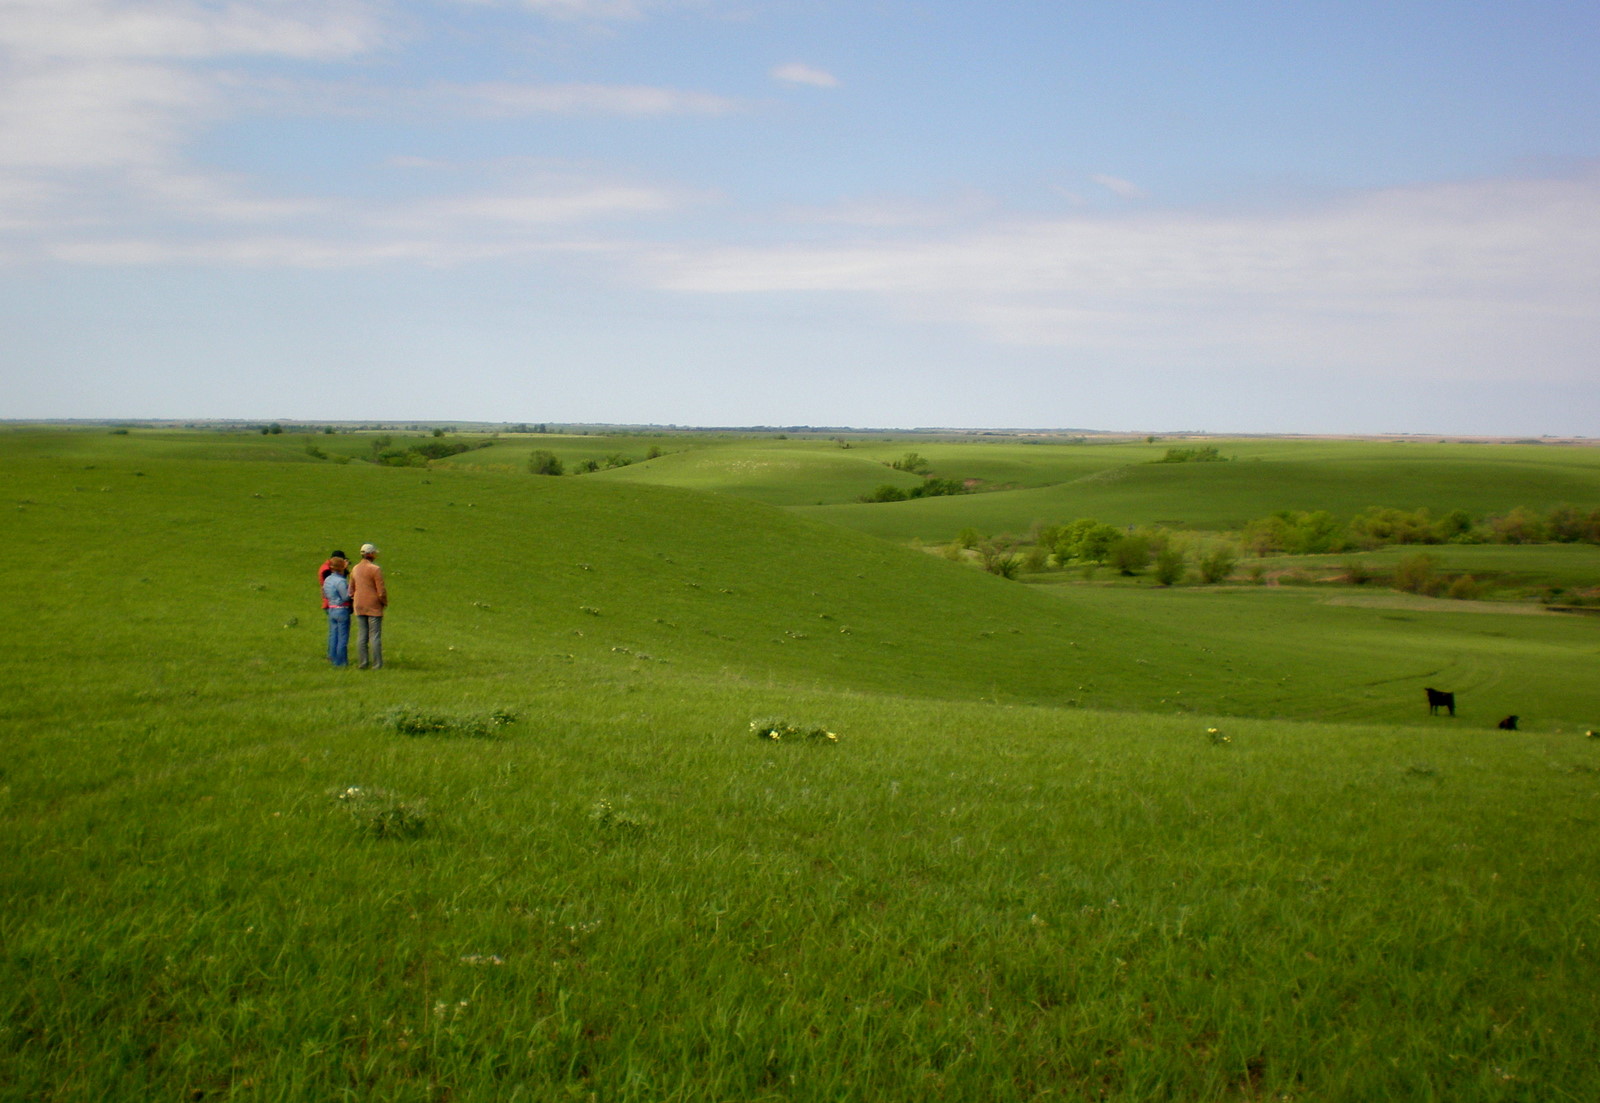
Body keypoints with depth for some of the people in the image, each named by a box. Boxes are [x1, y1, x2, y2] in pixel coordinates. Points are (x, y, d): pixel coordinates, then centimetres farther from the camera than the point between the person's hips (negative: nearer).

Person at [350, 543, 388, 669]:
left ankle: (362, 663, 10)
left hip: (359, 607, 6)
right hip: (374, 607, -6)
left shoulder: (355, 569, 8)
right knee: (375, 636, -3)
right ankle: (377, 665, -2)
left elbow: (351, 590, 15)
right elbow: (381, 591, -14)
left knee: (361, 635, 9)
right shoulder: (375, 569, -13)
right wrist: (385, 602, 2)